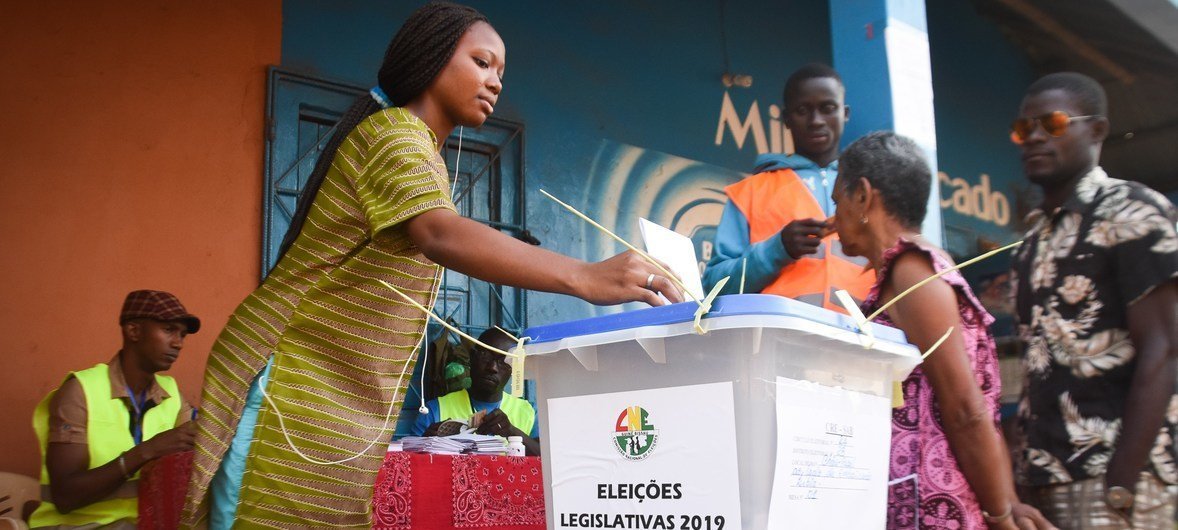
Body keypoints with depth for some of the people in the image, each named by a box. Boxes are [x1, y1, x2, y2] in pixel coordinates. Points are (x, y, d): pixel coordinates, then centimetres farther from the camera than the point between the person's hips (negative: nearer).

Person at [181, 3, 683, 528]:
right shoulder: (392, 131, -14)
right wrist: (585, 277, -44)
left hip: (340, 402, 10)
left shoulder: (416, 146, 19)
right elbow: (440, 236, -33)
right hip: (294, 390, -9)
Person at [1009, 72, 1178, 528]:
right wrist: (1025, 477, 7)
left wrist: (1117, 492, -17)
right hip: (1045, 475, 6)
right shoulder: (1035, 237, 15)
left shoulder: (1131, 212, -4)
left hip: (1119, 470, -6)